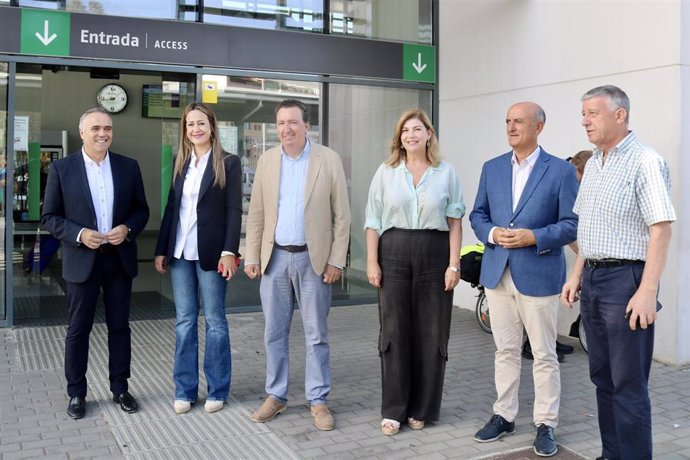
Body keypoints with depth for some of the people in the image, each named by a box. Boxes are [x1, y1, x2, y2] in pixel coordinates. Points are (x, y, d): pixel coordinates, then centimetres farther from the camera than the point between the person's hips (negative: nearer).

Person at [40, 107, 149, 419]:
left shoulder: (128, 167, 4)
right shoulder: (61, 168, -2)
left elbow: (141, 210, 8)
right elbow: (49, 217, -2)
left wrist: (128, 229, -12)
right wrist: (79, 234, -17)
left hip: (120, 259, 2)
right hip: (82, 261, -2)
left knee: (119, 326, 10)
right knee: (78, 329, 7)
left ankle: (120, 388, 23)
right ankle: (76, 393, 20)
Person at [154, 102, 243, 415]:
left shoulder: (228, 163, -2)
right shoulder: (180, 162, 11)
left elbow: (234, 210, -7)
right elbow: (171, 207, 13)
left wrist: (229, 251, -15)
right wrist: (161, 249, 10)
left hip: (210, 253, -4)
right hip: (180, 253, 4)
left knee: (214, 321, 5)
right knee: (184, 321, 8)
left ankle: (217, 390, 15)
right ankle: (185, 390, 17)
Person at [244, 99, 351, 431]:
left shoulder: (329, 159, -4)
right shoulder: (266, 161, 5)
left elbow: (341, 214, -3)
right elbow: (256, 214, 8)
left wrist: (336, 260, -7)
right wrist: (252, 257, 3)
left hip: (313, 258, -3)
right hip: (275, 257, 3)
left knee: (316, 334, 6)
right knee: (274, 333, 10)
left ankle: (318, 401, 17)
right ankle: (276, 396, 24)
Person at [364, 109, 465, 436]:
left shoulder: (446, 172, 5)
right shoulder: (386, 172, 6)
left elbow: (455, 222, 3)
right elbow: (373, 221, 6)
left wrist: (454, 264, -4)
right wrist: (372, 261, -2)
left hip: (434, 255, 0)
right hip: (394, 253, 0)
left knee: (431, 333, 5)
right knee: (394, 331, 4)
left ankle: (422, 408, 20)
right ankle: (393, 409, 16)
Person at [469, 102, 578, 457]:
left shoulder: (561, 171, -4)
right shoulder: (492, 168, 9)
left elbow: (572, 224, -6)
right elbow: (478, 214, 12)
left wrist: (534, 237, -19)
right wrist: (491, 233, -9)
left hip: (539, 274, -4)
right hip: (497, 272, 4)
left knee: (544, 355, 5)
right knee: (505, 350, 14)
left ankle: (546, 424, 19)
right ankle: (504, 415, 27)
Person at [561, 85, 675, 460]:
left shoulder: (645, 162, -12)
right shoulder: (593, 164, 13)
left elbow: (660, 231, -17)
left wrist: (648, 292, -21)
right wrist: (577, 274, 15)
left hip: (626, 279, -8)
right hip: (592, 278, 8)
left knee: (629, 383, -1)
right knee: (602, 377, 15)